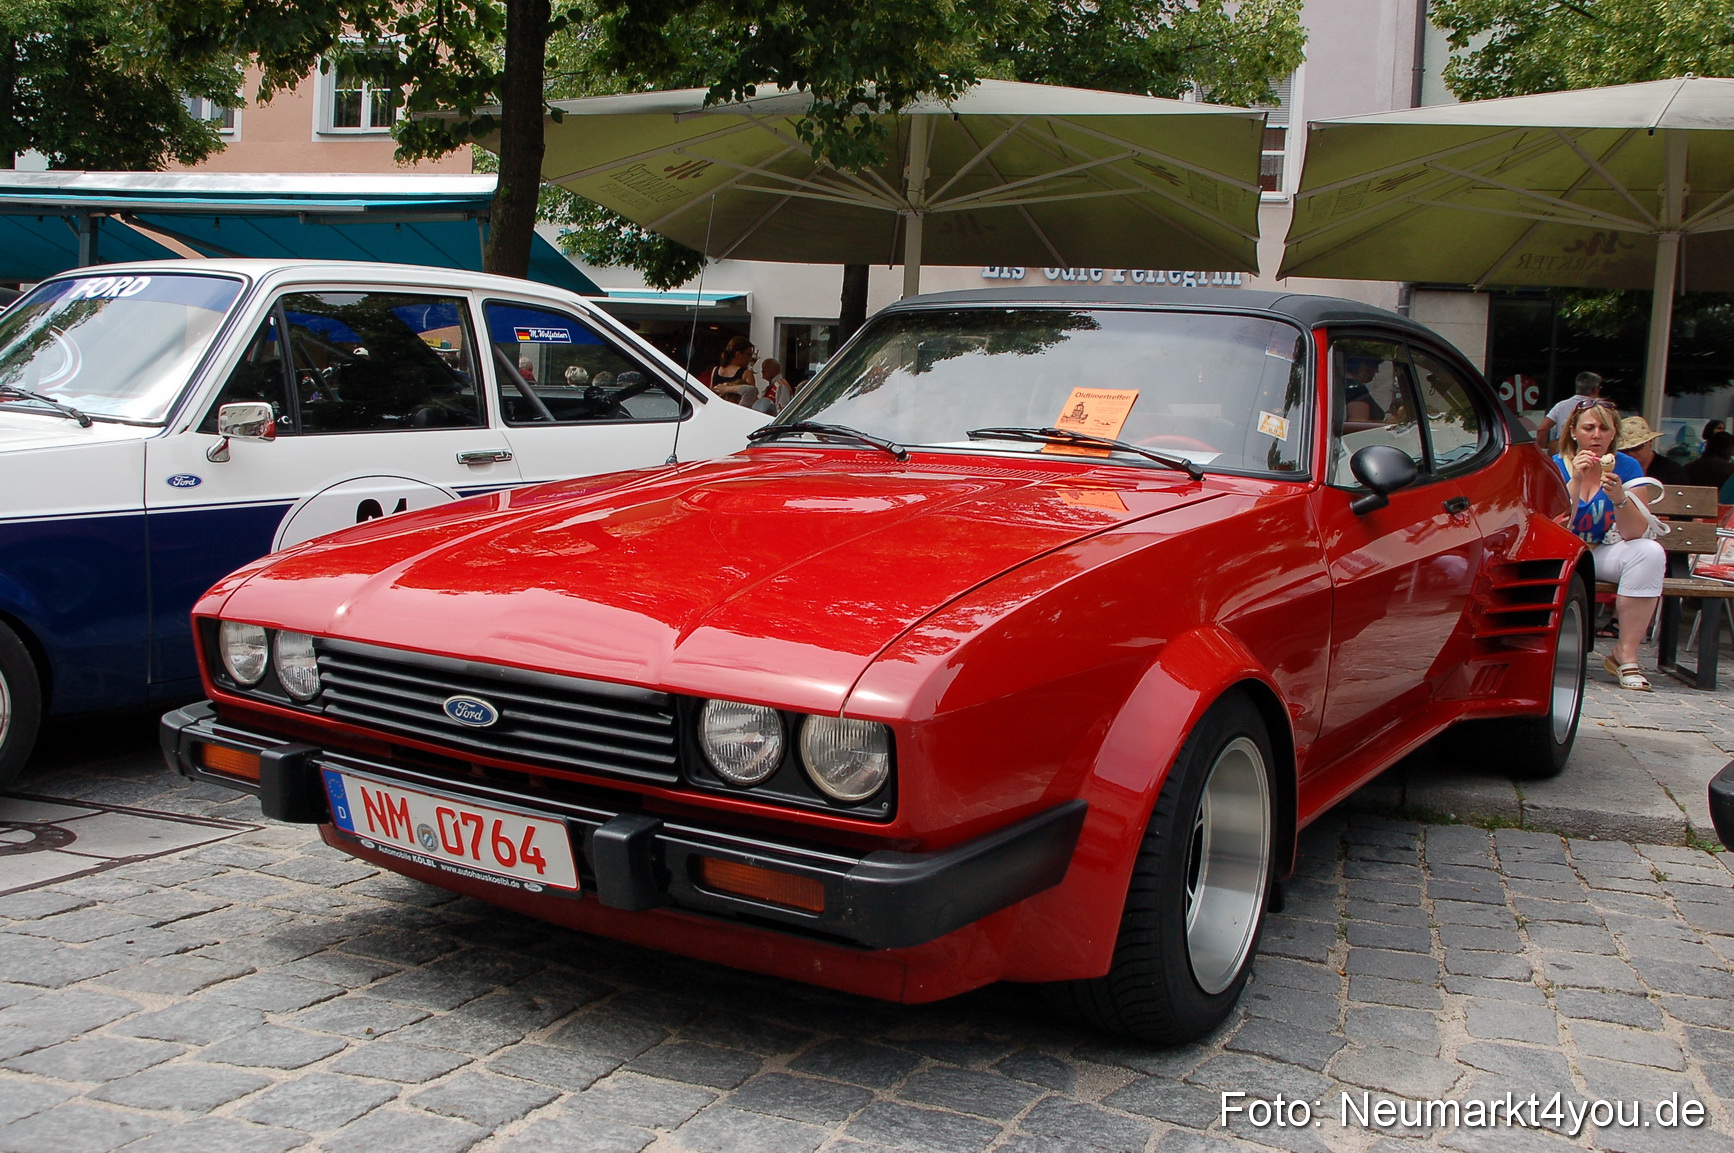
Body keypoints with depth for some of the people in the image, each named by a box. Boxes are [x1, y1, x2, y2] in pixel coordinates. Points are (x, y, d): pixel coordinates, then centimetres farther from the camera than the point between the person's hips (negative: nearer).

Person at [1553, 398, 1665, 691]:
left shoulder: (1627, 467, -3)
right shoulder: (1556, 466, -8)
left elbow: (1636, 534, -13)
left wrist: (1619, 498, -31)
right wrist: (1576, 481, -30)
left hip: (1605, 554, 2)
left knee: (1651, 553, -27)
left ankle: (1625, 654, -21)